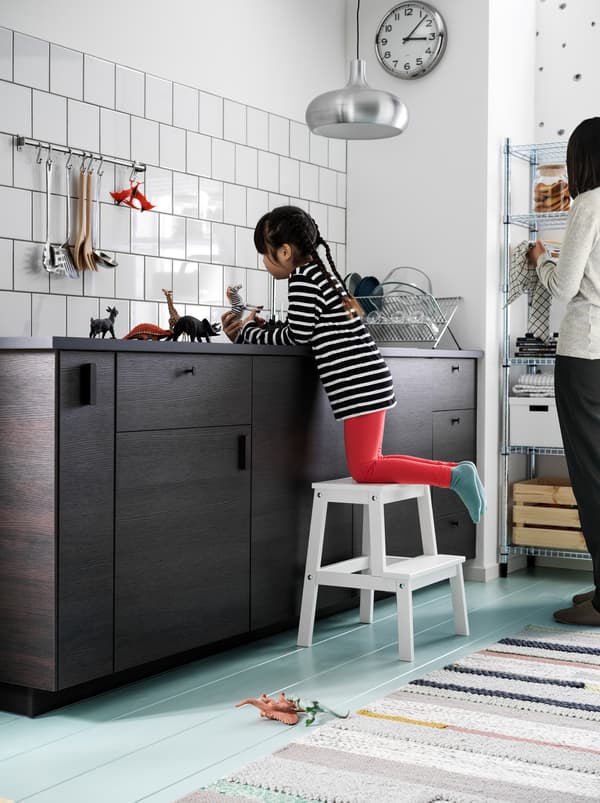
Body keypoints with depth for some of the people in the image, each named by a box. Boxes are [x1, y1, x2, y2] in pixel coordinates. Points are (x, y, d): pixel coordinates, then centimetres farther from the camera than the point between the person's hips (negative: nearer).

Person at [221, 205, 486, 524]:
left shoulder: (302, 279, -11)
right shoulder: (318, 272, 19)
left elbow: (297, 336, -10)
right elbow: (303, 332, 17)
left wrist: (247, 333, 1)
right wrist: (255, 327, 12)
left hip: (360, 384, -10)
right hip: (367, 382, 10)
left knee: (364, 470, -5)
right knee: (370, 464, 15)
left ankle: (455, 476, -11)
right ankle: (456, 471, 12)